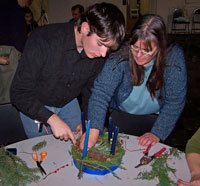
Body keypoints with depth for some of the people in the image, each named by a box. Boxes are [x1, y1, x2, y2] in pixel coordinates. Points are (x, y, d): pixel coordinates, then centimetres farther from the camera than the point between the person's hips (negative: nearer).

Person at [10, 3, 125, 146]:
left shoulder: (99, 53, -17)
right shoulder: (43, 40, -32)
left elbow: (90, 88, 1)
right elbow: (19, 93, -28)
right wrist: (51, 118, -35)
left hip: (69, 103, 4)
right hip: (34, 106, -3)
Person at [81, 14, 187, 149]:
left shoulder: (174, 57, -24)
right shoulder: (121, 54, -25)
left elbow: (174, 101, -20)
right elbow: (101, 91, -29)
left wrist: (157, 134, -27)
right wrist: (94, 129, -41)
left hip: (155, 118, 0)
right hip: (120, 114, 0)